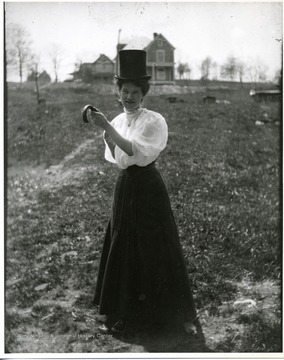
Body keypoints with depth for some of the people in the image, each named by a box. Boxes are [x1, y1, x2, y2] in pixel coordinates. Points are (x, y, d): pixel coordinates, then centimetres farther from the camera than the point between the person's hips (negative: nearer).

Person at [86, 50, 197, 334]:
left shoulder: (154, 121, -10)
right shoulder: (117, 122, 8)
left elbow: (138, 152, -22)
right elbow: (115, 159, 7)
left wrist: (108, 128, -25)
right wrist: (105, 132, -8)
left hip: (149, 188, -5)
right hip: (125, 186, 5)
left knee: (159, 249, 0)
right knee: (123, 250, 9)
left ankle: (181, 314, 14)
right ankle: (122, 314, 23)